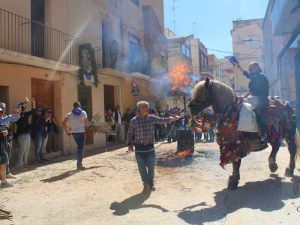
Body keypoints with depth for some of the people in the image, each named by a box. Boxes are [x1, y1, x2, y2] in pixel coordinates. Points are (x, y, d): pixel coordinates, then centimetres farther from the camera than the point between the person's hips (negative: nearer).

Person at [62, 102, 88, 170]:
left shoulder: (70, 114, 4)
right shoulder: (83, 113, 3)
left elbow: (63, 123, -7)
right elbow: (86, 122, 7)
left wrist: (67, 131, 1)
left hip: (74, 132, 3)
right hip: (82, 132, -2)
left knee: (79, 147, 19)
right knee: (81, 148, 2)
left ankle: (80, 163, 19)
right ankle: (79, 165, -1)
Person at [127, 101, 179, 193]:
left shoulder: (152, 118, -1)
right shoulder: (133, 120, -4)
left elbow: (163, 120, 6)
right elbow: (130, 134, 3)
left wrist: (172, 118, -4)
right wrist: (130, 144, -5)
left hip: (150, 147, 1)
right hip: (139, 148, -1)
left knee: (151, 167, 11)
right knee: (142, 168, 5)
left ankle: (150, 183, 33)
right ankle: (146, 184, 23)